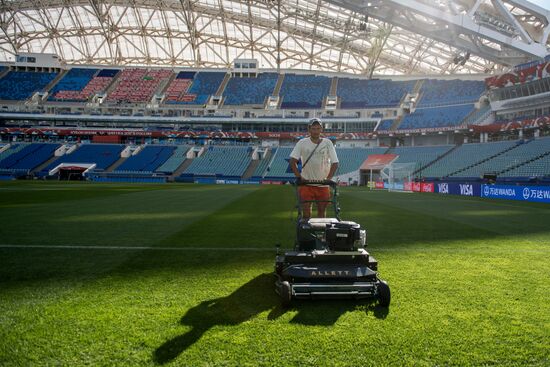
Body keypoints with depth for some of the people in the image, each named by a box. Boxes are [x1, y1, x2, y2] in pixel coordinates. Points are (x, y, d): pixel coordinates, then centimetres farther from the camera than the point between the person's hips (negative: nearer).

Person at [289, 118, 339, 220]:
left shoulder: (327, 143, 0)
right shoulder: (302, 143, -3)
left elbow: (335, 163, 0)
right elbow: (293, 161, -5)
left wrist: (328, 179, -11)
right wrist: (299, 177, -13)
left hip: (322, 184, 1)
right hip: (306, 183, -1)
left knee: (322, 210, 10)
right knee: (306, 210, -5)